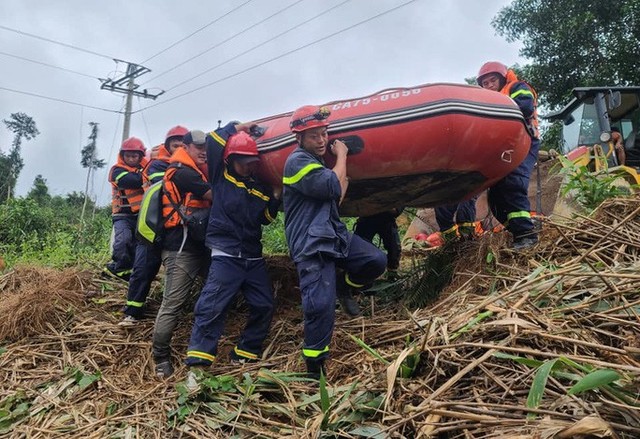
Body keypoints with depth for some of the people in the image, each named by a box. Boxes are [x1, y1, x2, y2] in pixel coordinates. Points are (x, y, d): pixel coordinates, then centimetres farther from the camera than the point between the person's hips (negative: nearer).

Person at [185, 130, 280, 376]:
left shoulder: (260, 188, 14)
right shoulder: (220, 177, 2)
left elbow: (266, 218, 18)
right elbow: (212, 141, -2)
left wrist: (276, 198, 4)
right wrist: (236, 128, 10)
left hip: (254, 258, 6)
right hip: (225, 256, -6)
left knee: (264, 307, 8)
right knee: (211, 308, -13)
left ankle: (245, 356, 21)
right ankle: (197, 364, -8)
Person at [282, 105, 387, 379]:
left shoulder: (318, 159, 21)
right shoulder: (297, 161, -11)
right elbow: (333, 186, -21)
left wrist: (342, 185, 4)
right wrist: (341, 156, -5)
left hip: (334, 233, 9)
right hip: (311, 244, -9)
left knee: (377, 261, -2)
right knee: (321, 306, -14)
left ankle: (342, 290, 21)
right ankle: (314, 368, 1)